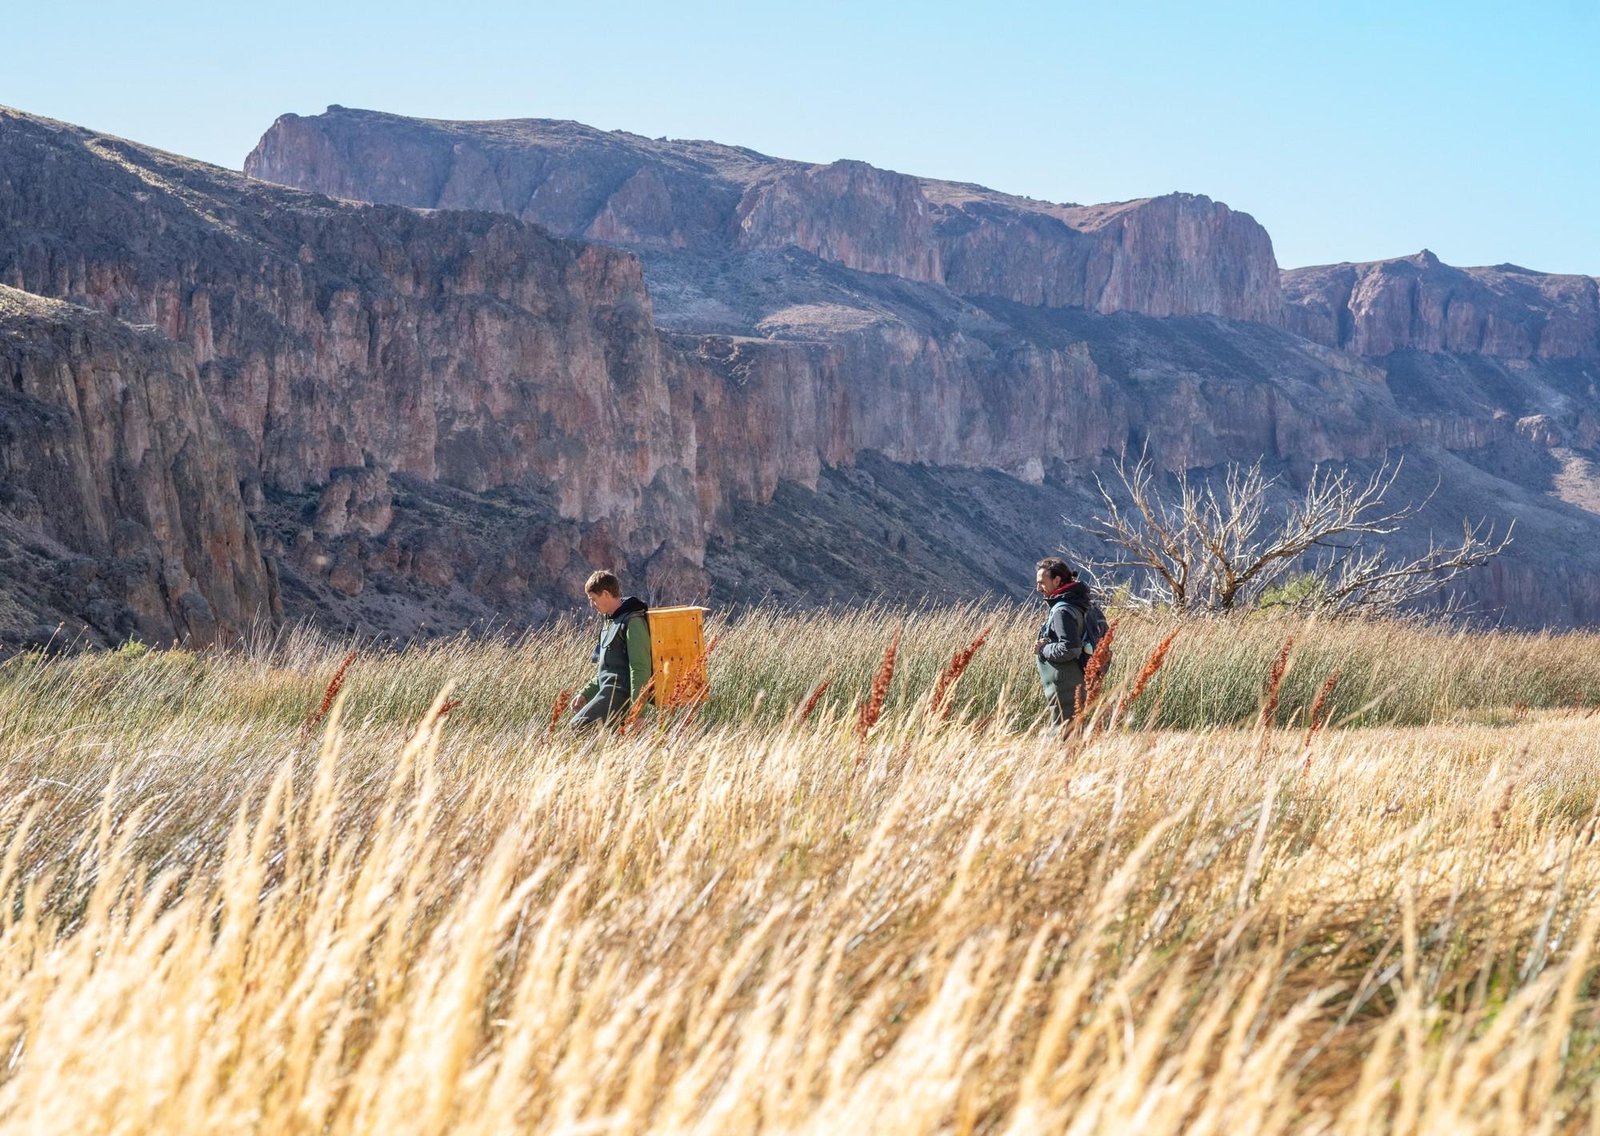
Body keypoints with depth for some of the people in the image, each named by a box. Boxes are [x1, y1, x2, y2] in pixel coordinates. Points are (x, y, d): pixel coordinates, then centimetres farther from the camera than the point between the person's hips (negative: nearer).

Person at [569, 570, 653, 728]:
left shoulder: (632, 621, -13)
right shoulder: (610, 621, 19)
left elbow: (640, 669, -17)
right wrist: (585, 693, 16)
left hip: (620, 693, -10)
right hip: (608, 689, 10)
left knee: (579, 726, -22)